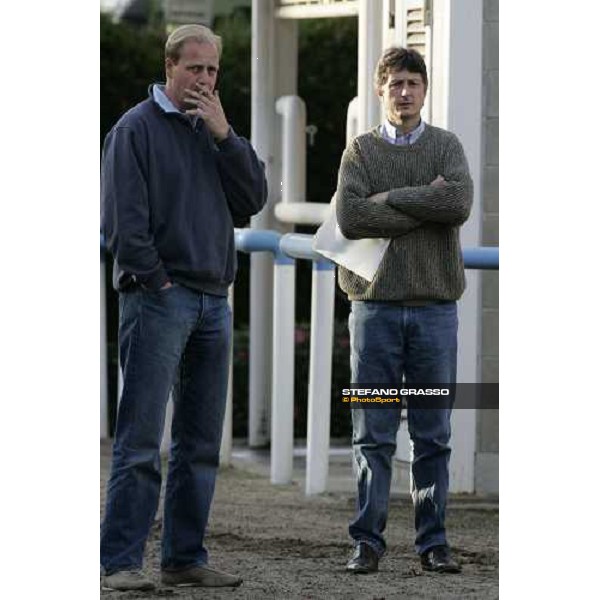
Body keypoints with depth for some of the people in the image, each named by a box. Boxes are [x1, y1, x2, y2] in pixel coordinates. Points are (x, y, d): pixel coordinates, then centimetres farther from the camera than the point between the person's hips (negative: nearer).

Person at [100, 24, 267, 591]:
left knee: (200, 442, 9)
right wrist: (156, 280, -13)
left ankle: (185, 557, 15)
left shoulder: (212, 131, 16)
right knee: (140, 440, -11)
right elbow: (121, 219, -11)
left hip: (212, 302, 7)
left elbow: (253, 198, 6)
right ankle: (119, 560, -11)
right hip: (158, 298, -7)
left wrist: (224, 135, -3)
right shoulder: (137, 128, -4)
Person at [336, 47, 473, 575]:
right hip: (375, 304, -1)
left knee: (433, 435, 4)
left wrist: (389, 198, -9)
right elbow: (349, 216, -10)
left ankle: (433, 541, 10)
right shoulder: (361, 150, 7)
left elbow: (460, 201, -12)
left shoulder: (446, 146, 9)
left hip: (435, 305, 1)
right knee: (373, 436, 0)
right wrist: (425, 204, -10)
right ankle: (368, 541, 4)